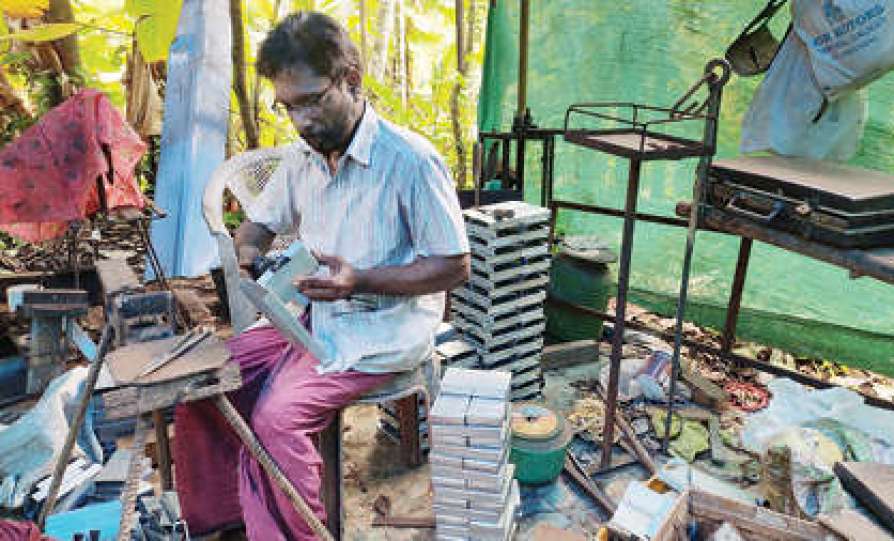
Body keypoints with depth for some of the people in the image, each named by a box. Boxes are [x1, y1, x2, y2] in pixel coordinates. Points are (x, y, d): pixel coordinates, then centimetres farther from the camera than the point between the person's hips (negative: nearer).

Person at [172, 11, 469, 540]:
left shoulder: (412, 160, -16)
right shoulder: (302, 157, 7)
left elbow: (455, 266, -13)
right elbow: (259, 222, 20)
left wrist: (360, 281, -24)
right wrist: (247, 251, -6)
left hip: (382, 331, -7)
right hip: (308, 315, 8)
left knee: (278, 416, -26)